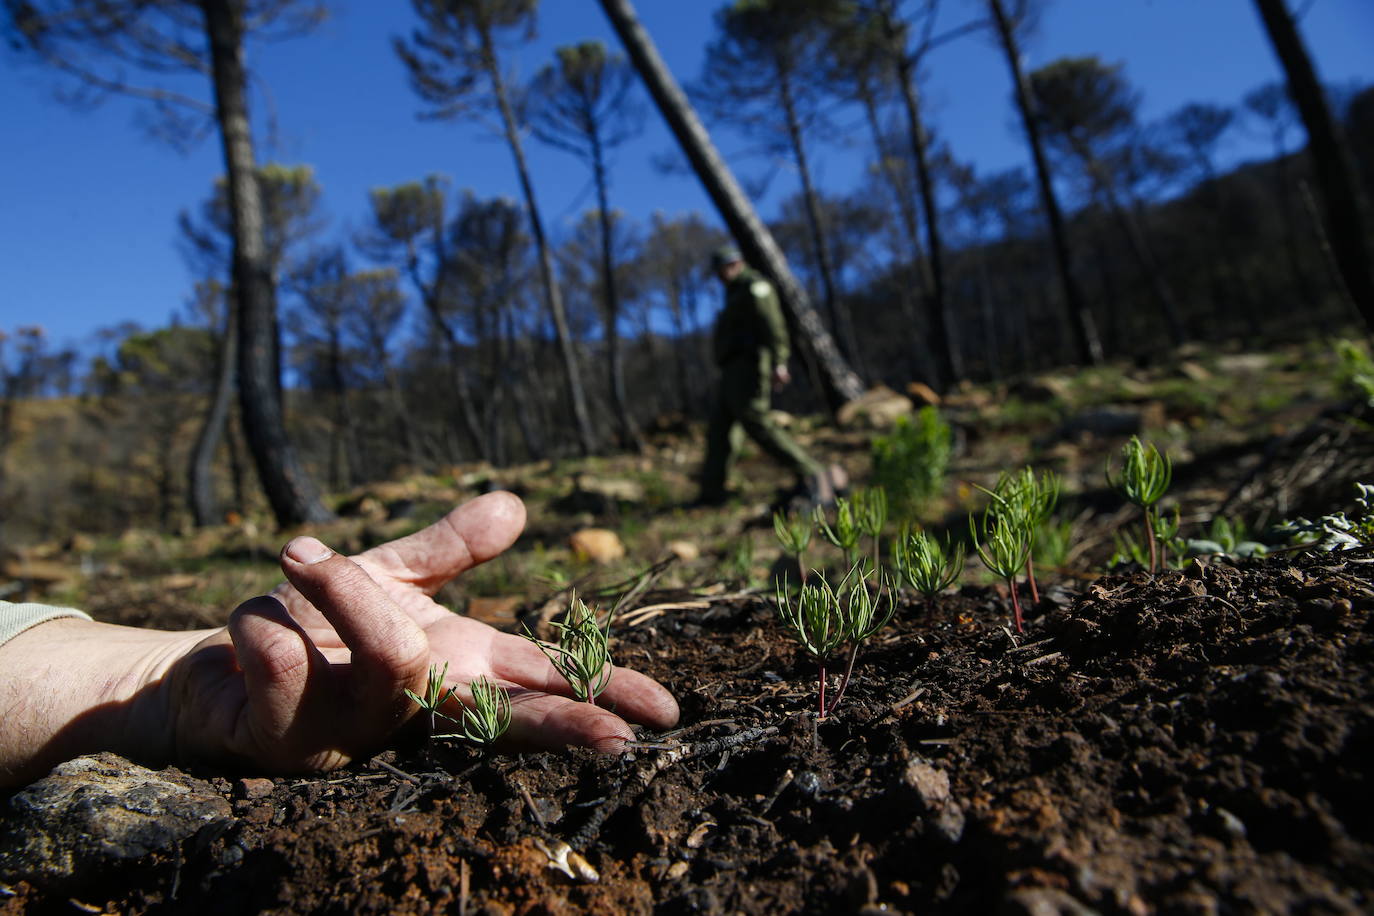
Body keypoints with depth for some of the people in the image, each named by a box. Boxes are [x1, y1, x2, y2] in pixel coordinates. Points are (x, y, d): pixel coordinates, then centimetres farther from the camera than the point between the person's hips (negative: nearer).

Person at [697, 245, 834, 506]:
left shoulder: (754, 287, -1)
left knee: (757, 423, -20)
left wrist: (778, 362, -26)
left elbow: (772, 324, -15)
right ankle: (711, 492, 6)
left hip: (747, 366, -10)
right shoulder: (736, 294, 30)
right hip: (734, 371, 10)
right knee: (720, 429, 5)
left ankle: (811, 474, -20)